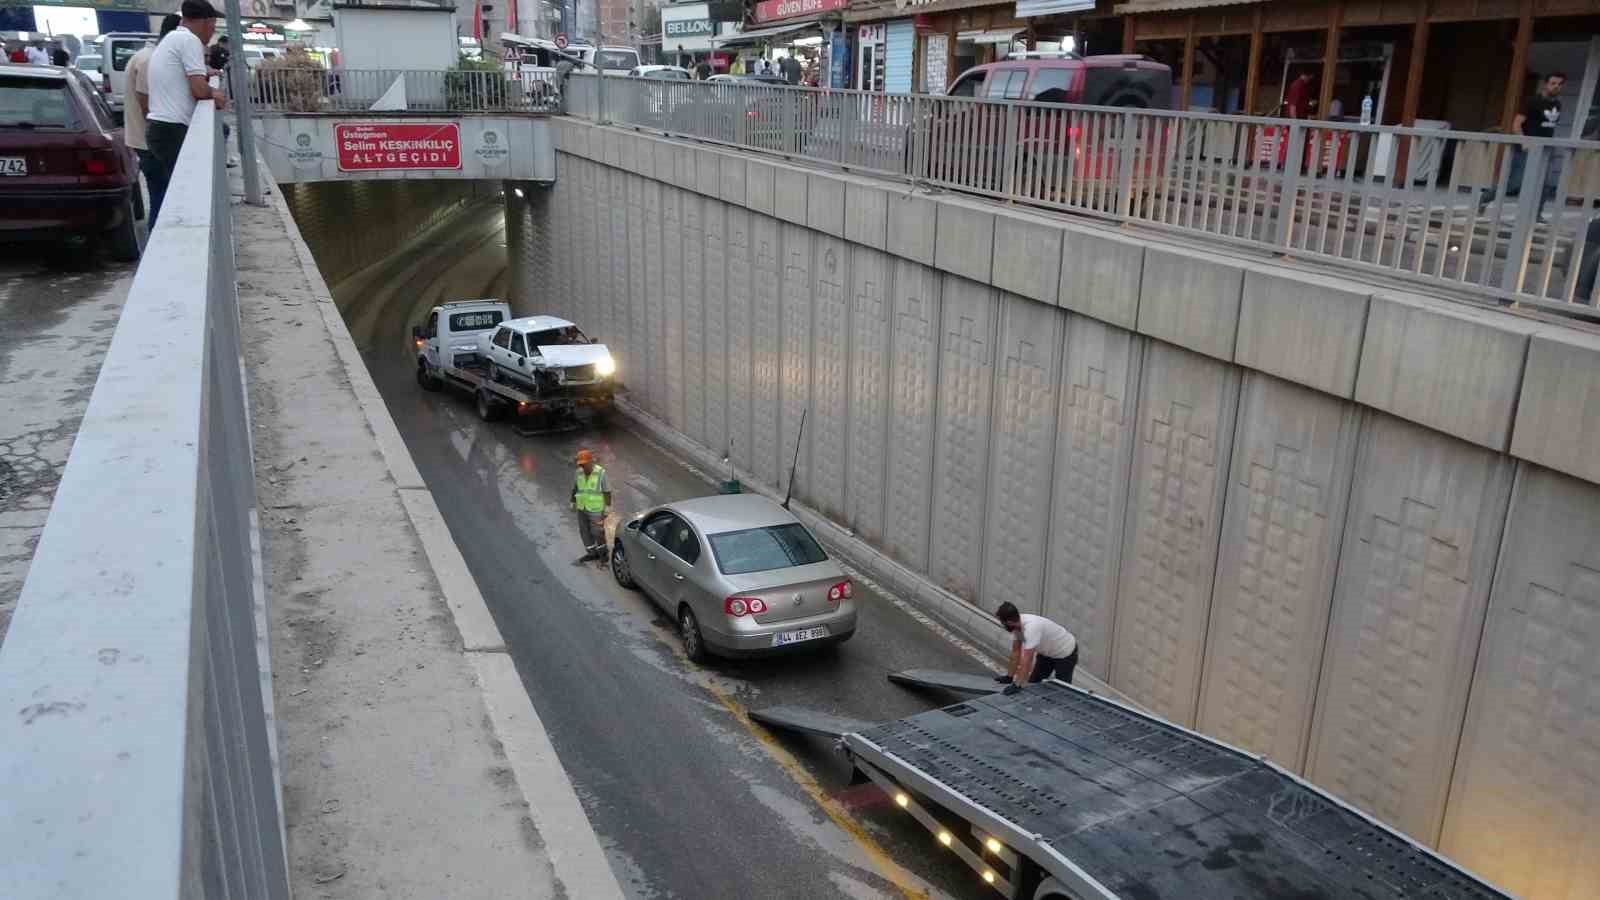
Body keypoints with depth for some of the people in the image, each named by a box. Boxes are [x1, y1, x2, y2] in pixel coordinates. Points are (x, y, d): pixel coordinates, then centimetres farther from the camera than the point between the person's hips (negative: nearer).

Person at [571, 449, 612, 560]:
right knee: (585, 531, 11)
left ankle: (603, 551, 23)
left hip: (596, 509, -5)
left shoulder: (601, 473, -17)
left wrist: (607, 508, -13)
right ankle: (592, 553, 26)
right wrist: (573, 503, 13)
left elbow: (607, 491, -13)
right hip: (582, 508, 5)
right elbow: (575, 489, 9)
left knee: (597, 532, 0)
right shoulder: (579, 473, -4)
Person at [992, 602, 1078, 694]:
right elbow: (1016, 652, -5)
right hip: (1047, 652, 8)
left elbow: (1027, 660, -44)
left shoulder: (1031, 627, -41)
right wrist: (1009, 676, -5)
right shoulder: (1016, 624, -15)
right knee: (1034, 683, 8)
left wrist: (1017, 685, -44)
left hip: (1066, 653, -8)